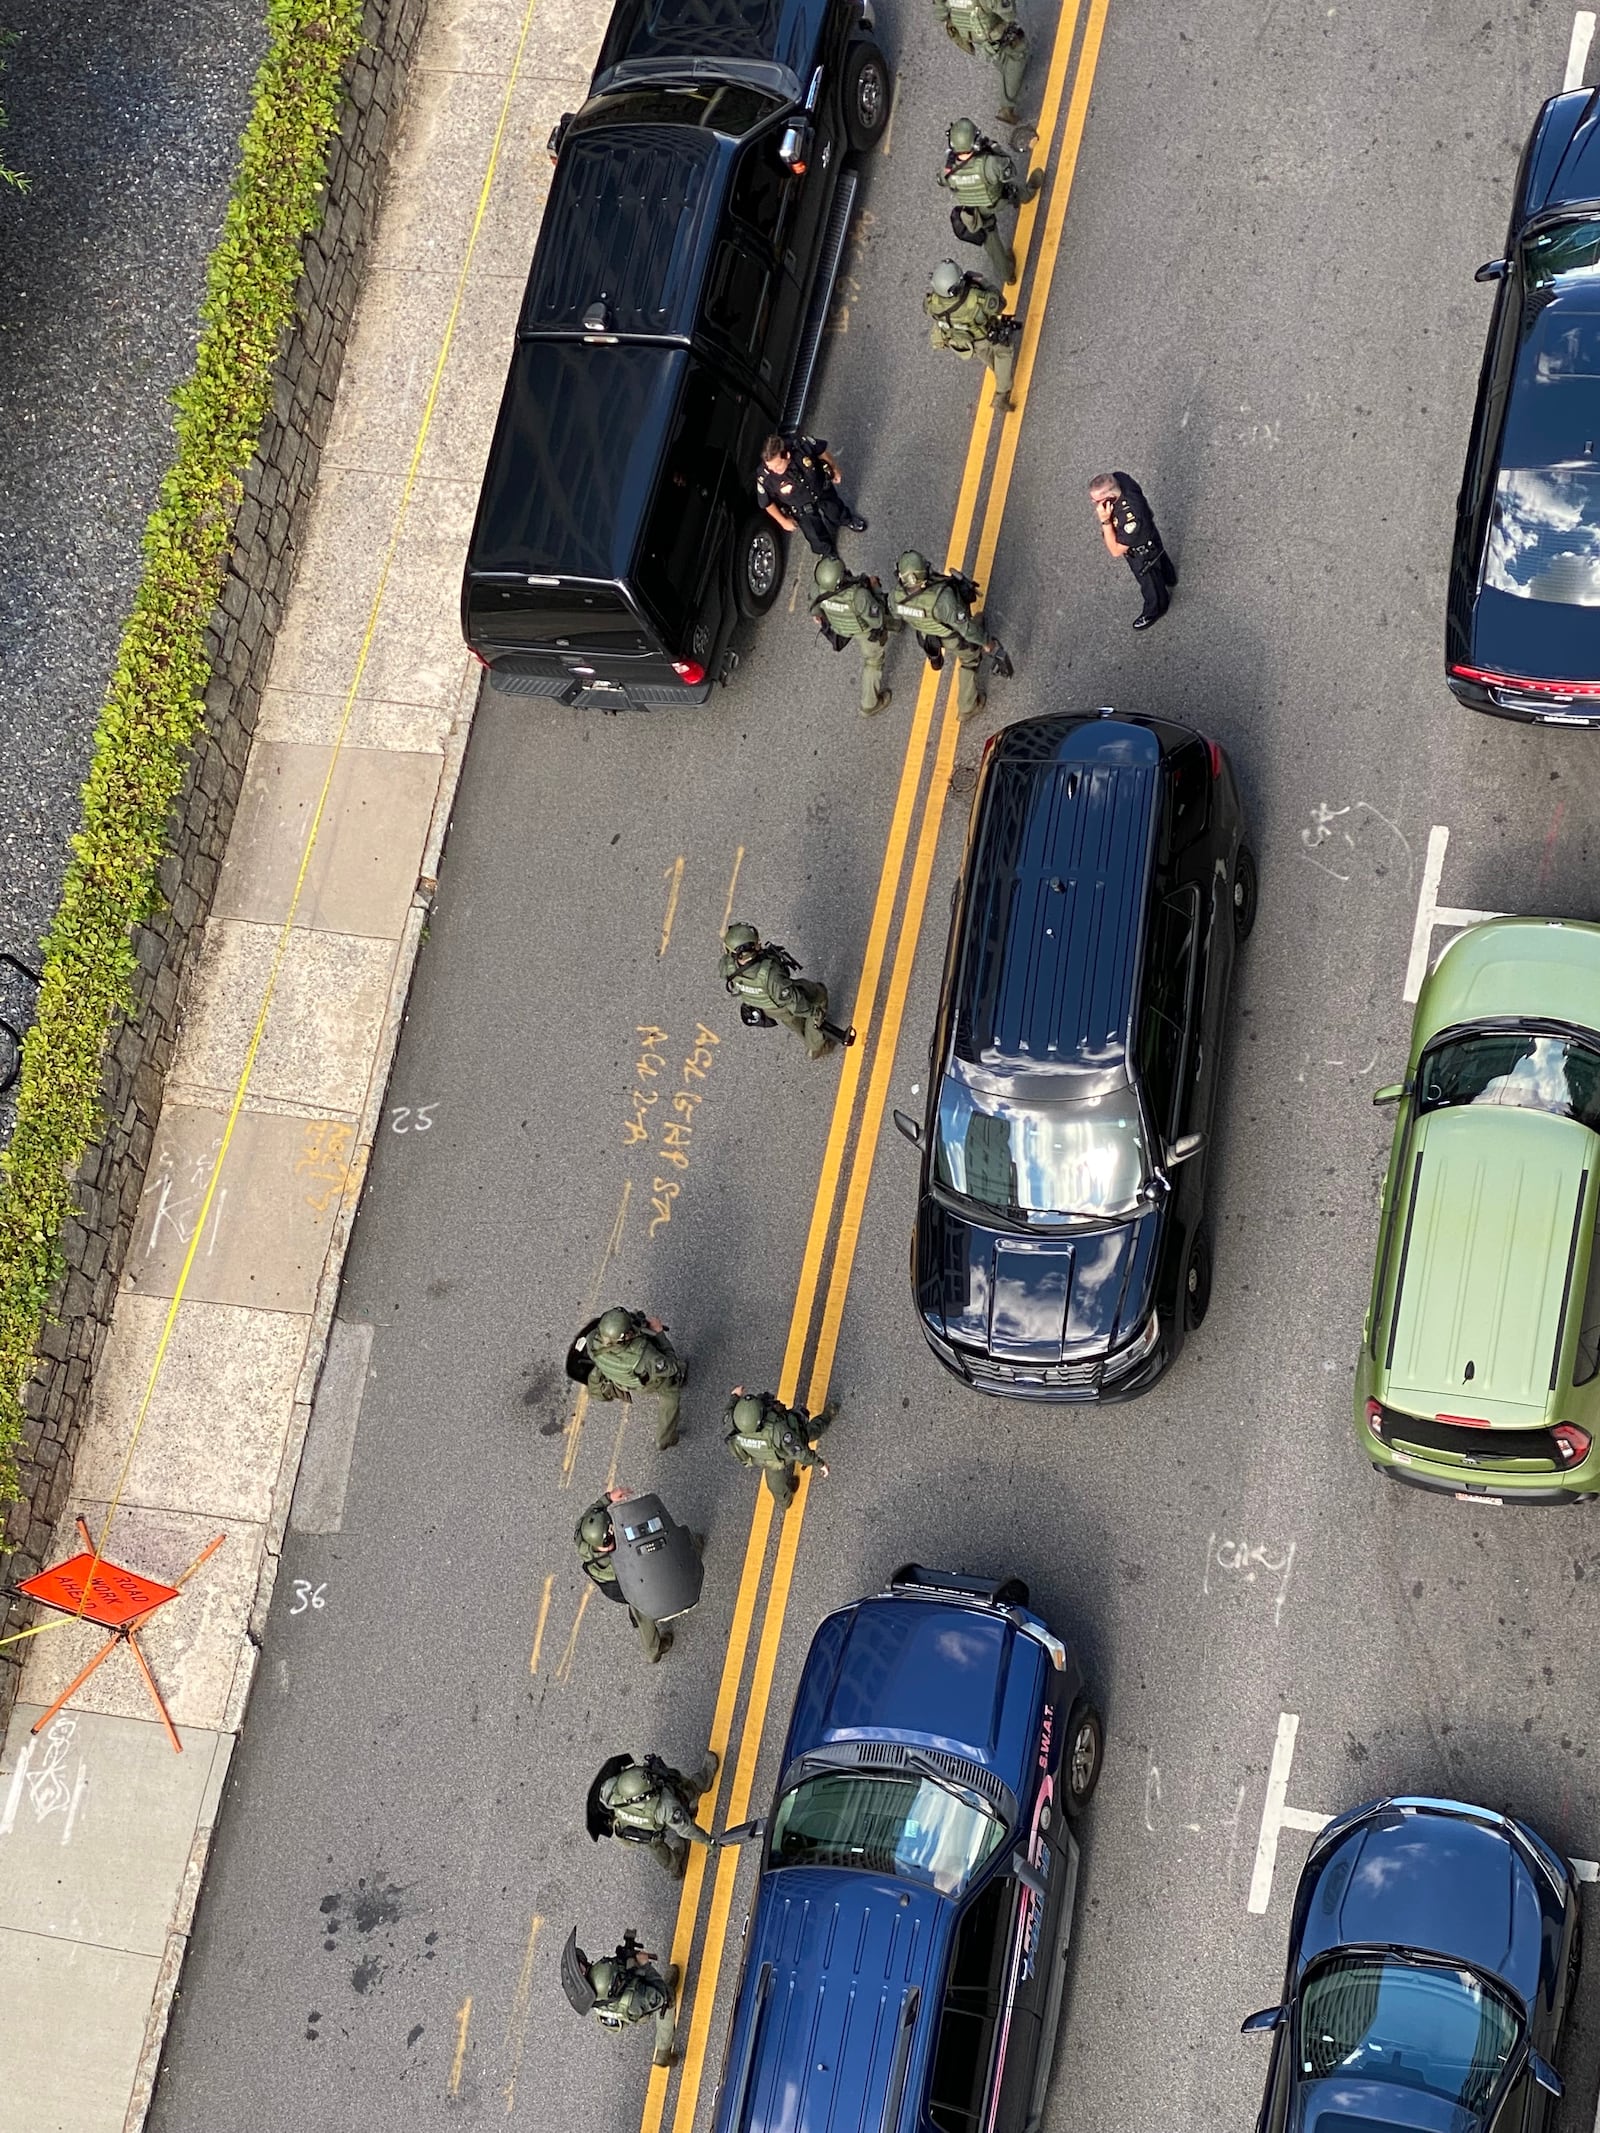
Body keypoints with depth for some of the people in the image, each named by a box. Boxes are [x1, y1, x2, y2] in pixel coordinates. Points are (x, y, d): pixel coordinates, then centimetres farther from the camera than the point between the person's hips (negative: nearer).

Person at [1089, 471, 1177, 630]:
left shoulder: (1130, 518, -51)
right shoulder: (1118, 479, -31)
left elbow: (1116, 550, -38)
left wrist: (1105, 521, -47)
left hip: (1142, 553, -7)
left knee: (1149, 582, 26)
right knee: (1159, 557, 38)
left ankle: (1154, 610, 56)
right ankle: (1168, 578, 70)